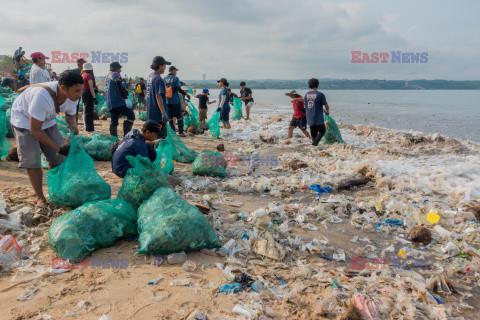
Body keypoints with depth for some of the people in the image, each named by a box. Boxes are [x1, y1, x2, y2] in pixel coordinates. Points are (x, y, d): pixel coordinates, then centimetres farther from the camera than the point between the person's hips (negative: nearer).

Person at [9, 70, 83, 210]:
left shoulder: (72, 96, -21)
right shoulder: (43, 96, -41)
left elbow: (70, 114, 3)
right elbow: (35, 130, -32)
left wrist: (73, 124, -22)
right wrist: (58, 148, -28)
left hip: (47, 121, 6)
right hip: (24, 119, -6)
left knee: (58, 158, 1)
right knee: (32, 160, -12)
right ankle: (40, 197, 4)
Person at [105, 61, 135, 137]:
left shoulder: (107, 77, 24)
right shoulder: (116, 75, -3)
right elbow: (119, 87, -15)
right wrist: (125, 96, -4)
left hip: (110, 103, 9)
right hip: (118, 102, -9)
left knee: (114, 121, 9)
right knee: (131, 115, -4)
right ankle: (126, 135, -12)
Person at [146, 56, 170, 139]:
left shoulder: (149, 77, 15)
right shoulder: (158, 79, -16)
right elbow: (158, 96, -23)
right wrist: (163, 112, -25)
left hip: (150, 113, 10)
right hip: (158, 114, -10)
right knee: (161, 136, -7)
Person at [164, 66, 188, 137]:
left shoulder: (164, 79, 7)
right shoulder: (175, 78, -8)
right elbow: (178, 89, -13)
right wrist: (185, 94, -2)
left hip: (167, 101, 4)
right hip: (176, 101, -4)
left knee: (170, 117, 9)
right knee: (179, 117, 5)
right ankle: (180, 132, 5)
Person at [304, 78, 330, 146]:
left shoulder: (306, 94, 4)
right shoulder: (320, 95, -11)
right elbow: (326, 106, -4)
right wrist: (327, 111, 18)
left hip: (309, 119, 5)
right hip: (318, 118, -5)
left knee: (313, 133, 16)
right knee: (322, 131, 13)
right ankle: (315, 142, -7)